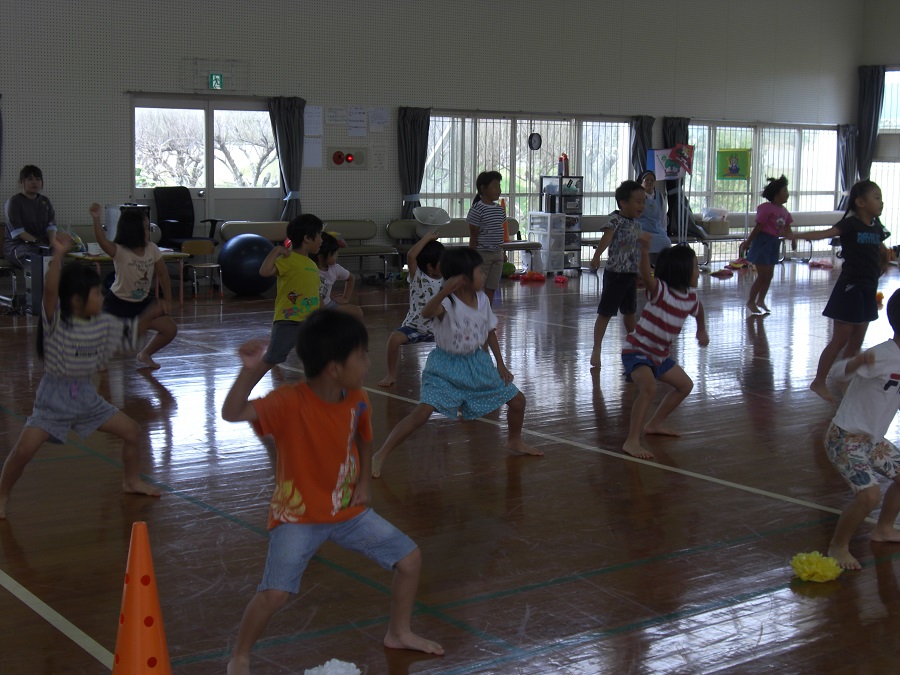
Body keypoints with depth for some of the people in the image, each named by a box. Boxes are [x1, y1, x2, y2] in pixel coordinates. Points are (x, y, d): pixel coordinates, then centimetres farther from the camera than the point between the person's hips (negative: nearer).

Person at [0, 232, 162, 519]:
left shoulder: (102, 324, -1)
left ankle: (132, 481, 29)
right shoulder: (56, 320, -19)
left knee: (131, 431, 8)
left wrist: (150, 315, -2)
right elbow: (49, 291, -38)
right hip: (54, 397, -6)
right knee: (23, 450, -16)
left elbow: (131, 331, 15)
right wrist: (58, 256, -49)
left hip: (87, 396, 6)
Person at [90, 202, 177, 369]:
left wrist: (166, 300, 1)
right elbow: (102, 241, -42)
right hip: (118, 303, -5)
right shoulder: (120, 252, -22)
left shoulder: (152, 249, -7)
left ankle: (145, 354, 25)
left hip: (142, 302, 5)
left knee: (170, 329, 1)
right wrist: (96, 219, -58)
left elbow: (162, 275, 5)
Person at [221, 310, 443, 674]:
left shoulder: (357, 400, -8)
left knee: (410, 557, 8)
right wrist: (249, 369, -51)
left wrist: (364, 481, 3)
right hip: (298, 515, -6)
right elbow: (232, 413, -38)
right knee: (275, 593, -21)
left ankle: (399, 633, 32)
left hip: (348, 509, 6)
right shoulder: (290, 402, -26)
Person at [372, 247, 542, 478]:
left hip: (477, 364, 7)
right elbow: (427, 313, -48)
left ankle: (514, 441, 42)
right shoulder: (448, 303, -24)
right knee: (423, 411, -23)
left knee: (517, 400, 12)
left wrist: (500, 364, 10)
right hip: (447, 367, -7)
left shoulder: (482, 299, -3)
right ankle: (380, 456, -14)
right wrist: (446, 290, -63)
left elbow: (490, 332, 11)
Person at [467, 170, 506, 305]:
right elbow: (473, 236, -11)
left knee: (491, 289, 10)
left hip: (497, 253, 7)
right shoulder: (477, 209, -12)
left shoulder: (499, 209, 10)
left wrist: (502, 253, 16)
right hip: (482, 253, -7)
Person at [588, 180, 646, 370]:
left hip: (631, 274, 7)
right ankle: (596, 350, -1)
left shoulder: (636, 224, 9)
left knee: (630, 311, 21)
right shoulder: (616, 220, -16)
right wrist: (596, 257, -50)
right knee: (605, 312, -4)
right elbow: (606, 237, -34)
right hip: (615, 273, -7)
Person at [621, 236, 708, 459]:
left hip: (659, 355, 9)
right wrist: (645, 250, -61)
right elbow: (646, 275, -46)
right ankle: (632, 441, -27)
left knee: (685, 385, 20)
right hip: (636, 351, -9)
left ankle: (654, 424, 35)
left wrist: (701, 331, 31)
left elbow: (698, 310, 25)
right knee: (649, 386, -33)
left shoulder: (690, 298, -1)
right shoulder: (660, 290, -24)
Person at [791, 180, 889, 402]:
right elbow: (825, 233, -27)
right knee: (840, 340, -2)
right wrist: (797, 235, -41)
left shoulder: (876, 227, 7)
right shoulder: (851, 224, -13)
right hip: (850, 287, -7)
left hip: (868, 289, 7)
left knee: (856, 342, 11)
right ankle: (819, 382, 8)